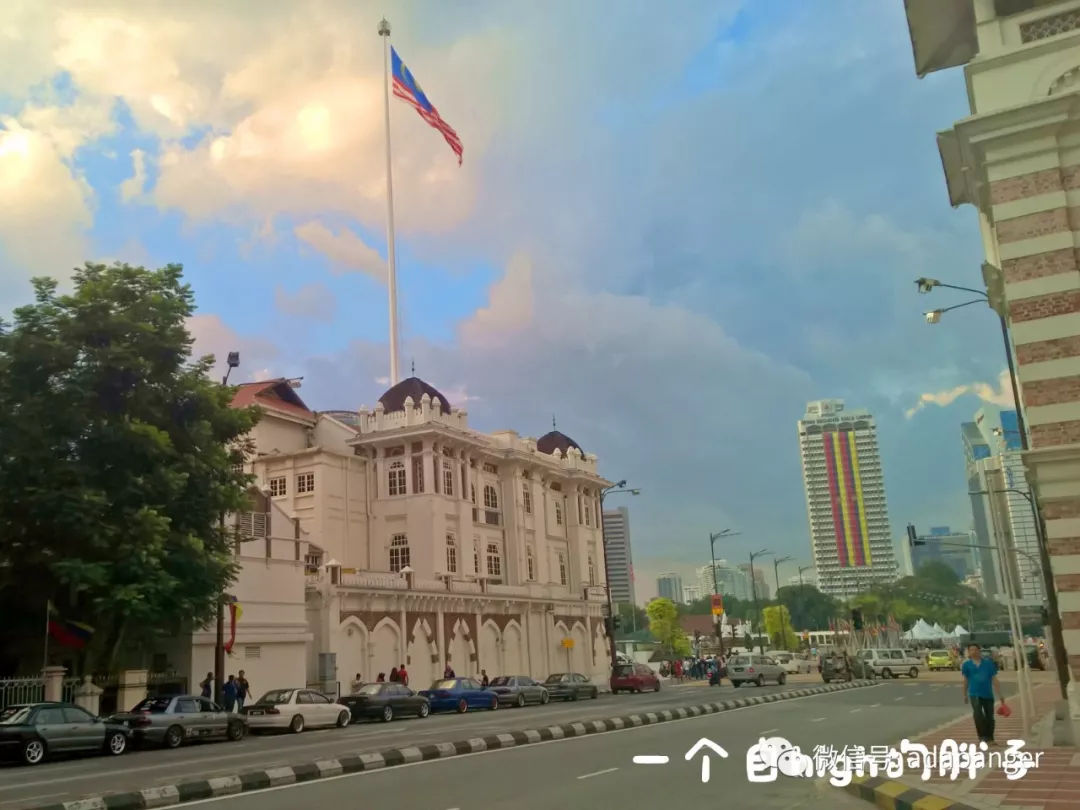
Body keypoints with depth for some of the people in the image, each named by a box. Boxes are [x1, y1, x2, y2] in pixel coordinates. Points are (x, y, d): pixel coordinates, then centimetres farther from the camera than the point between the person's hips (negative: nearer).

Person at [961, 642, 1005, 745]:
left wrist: (1000, 695, 3)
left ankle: (990, 738, 23)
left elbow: (994, 679, 4)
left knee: (989, 717, 8)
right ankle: (982, 737, -9)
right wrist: (965, 695, 16)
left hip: (988, 694, 1)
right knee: (978, 714, -20)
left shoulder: (988, 663, 2)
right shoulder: (967, 664, 2)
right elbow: (966, 680, 12)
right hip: (974, 694, -1)